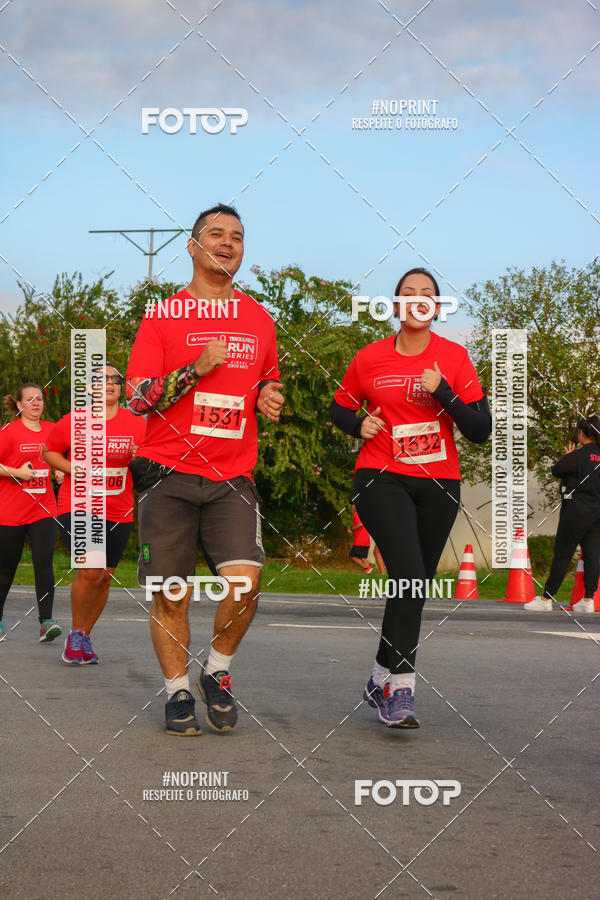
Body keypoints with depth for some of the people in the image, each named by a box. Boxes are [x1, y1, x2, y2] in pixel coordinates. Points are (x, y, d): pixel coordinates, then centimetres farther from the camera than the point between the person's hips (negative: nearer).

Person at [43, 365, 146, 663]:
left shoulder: (138, 424, 2)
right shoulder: (73, 421, -4)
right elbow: (49, 452, 8)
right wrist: (74, 469, -9)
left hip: (119, 512, 3)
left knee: (104, 577, 8)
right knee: (91, 569, -20)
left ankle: (84, 637, 25)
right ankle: (75, 632, 0)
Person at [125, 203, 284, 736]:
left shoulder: (259, 321, 13)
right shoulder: (163, 316, 2)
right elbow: (138, 398, -4)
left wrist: (270, 398, 5)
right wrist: (196, 368, -16)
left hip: (232, 477, 2)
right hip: (169, 474, -2)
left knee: (244, 580, -15)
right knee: (171, 594, 0)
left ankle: (218, 673, 9)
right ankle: (178, 692, 19)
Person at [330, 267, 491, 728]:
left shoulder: (454, 357, 2)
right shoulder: (370, 358, 3)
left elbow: (481, 430, -2)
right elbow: (339, 409, 19)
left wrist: (443, 393, -15)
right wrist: (359, 425, -3)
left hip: (439, 484, 2)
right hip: (382, 480, -2)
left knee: (416, 587, 7)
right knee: (410, 577, -20)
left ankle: (381, 681, 26)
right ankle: (400, 689, -16)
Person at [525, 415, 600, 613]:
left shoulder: (578, 456, -14)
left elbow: (556, 470, -4)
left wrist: (567, 457, 12)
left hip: (577, 509, -6)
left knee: (562, 554, -2)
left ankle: (546, 599, 3)